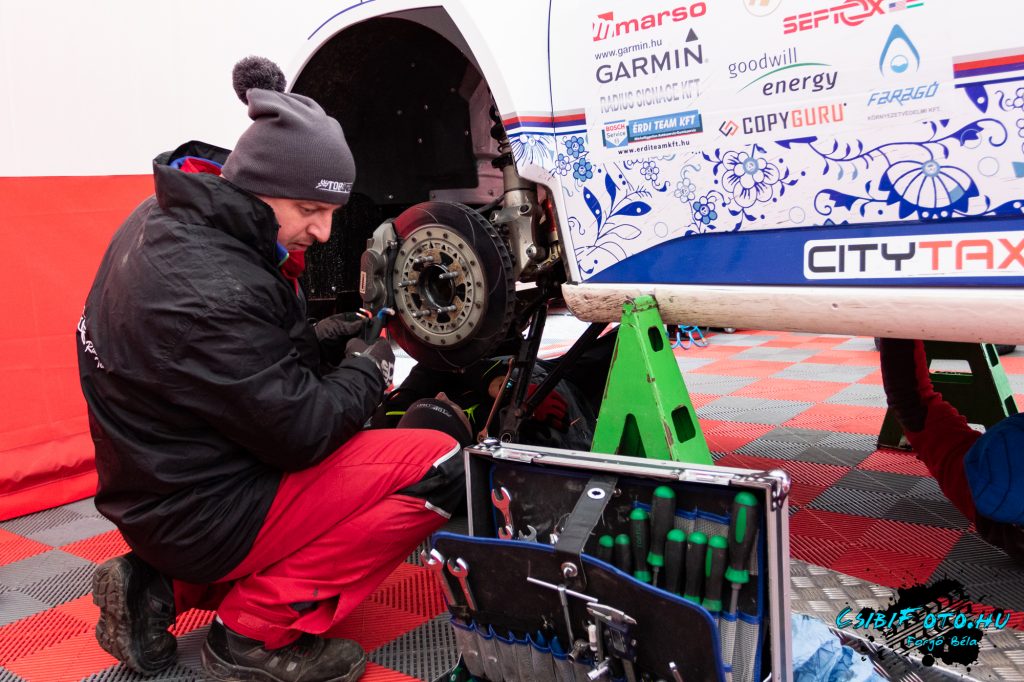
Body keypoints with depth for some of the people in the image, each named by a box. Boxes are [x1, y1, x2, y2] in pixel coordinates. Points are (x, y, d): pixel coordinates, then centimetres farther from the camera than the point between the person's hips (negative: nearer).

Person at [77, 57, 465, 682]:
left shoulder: (168, 219, 2)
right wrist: (367, 371, -7)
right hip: (198, 515, -9)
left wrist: (312, 341, 4)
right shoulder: (213, 290, -28)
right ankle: (260, 630, -4)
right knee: (438, 465, -15)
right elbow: (299, 432, -24)